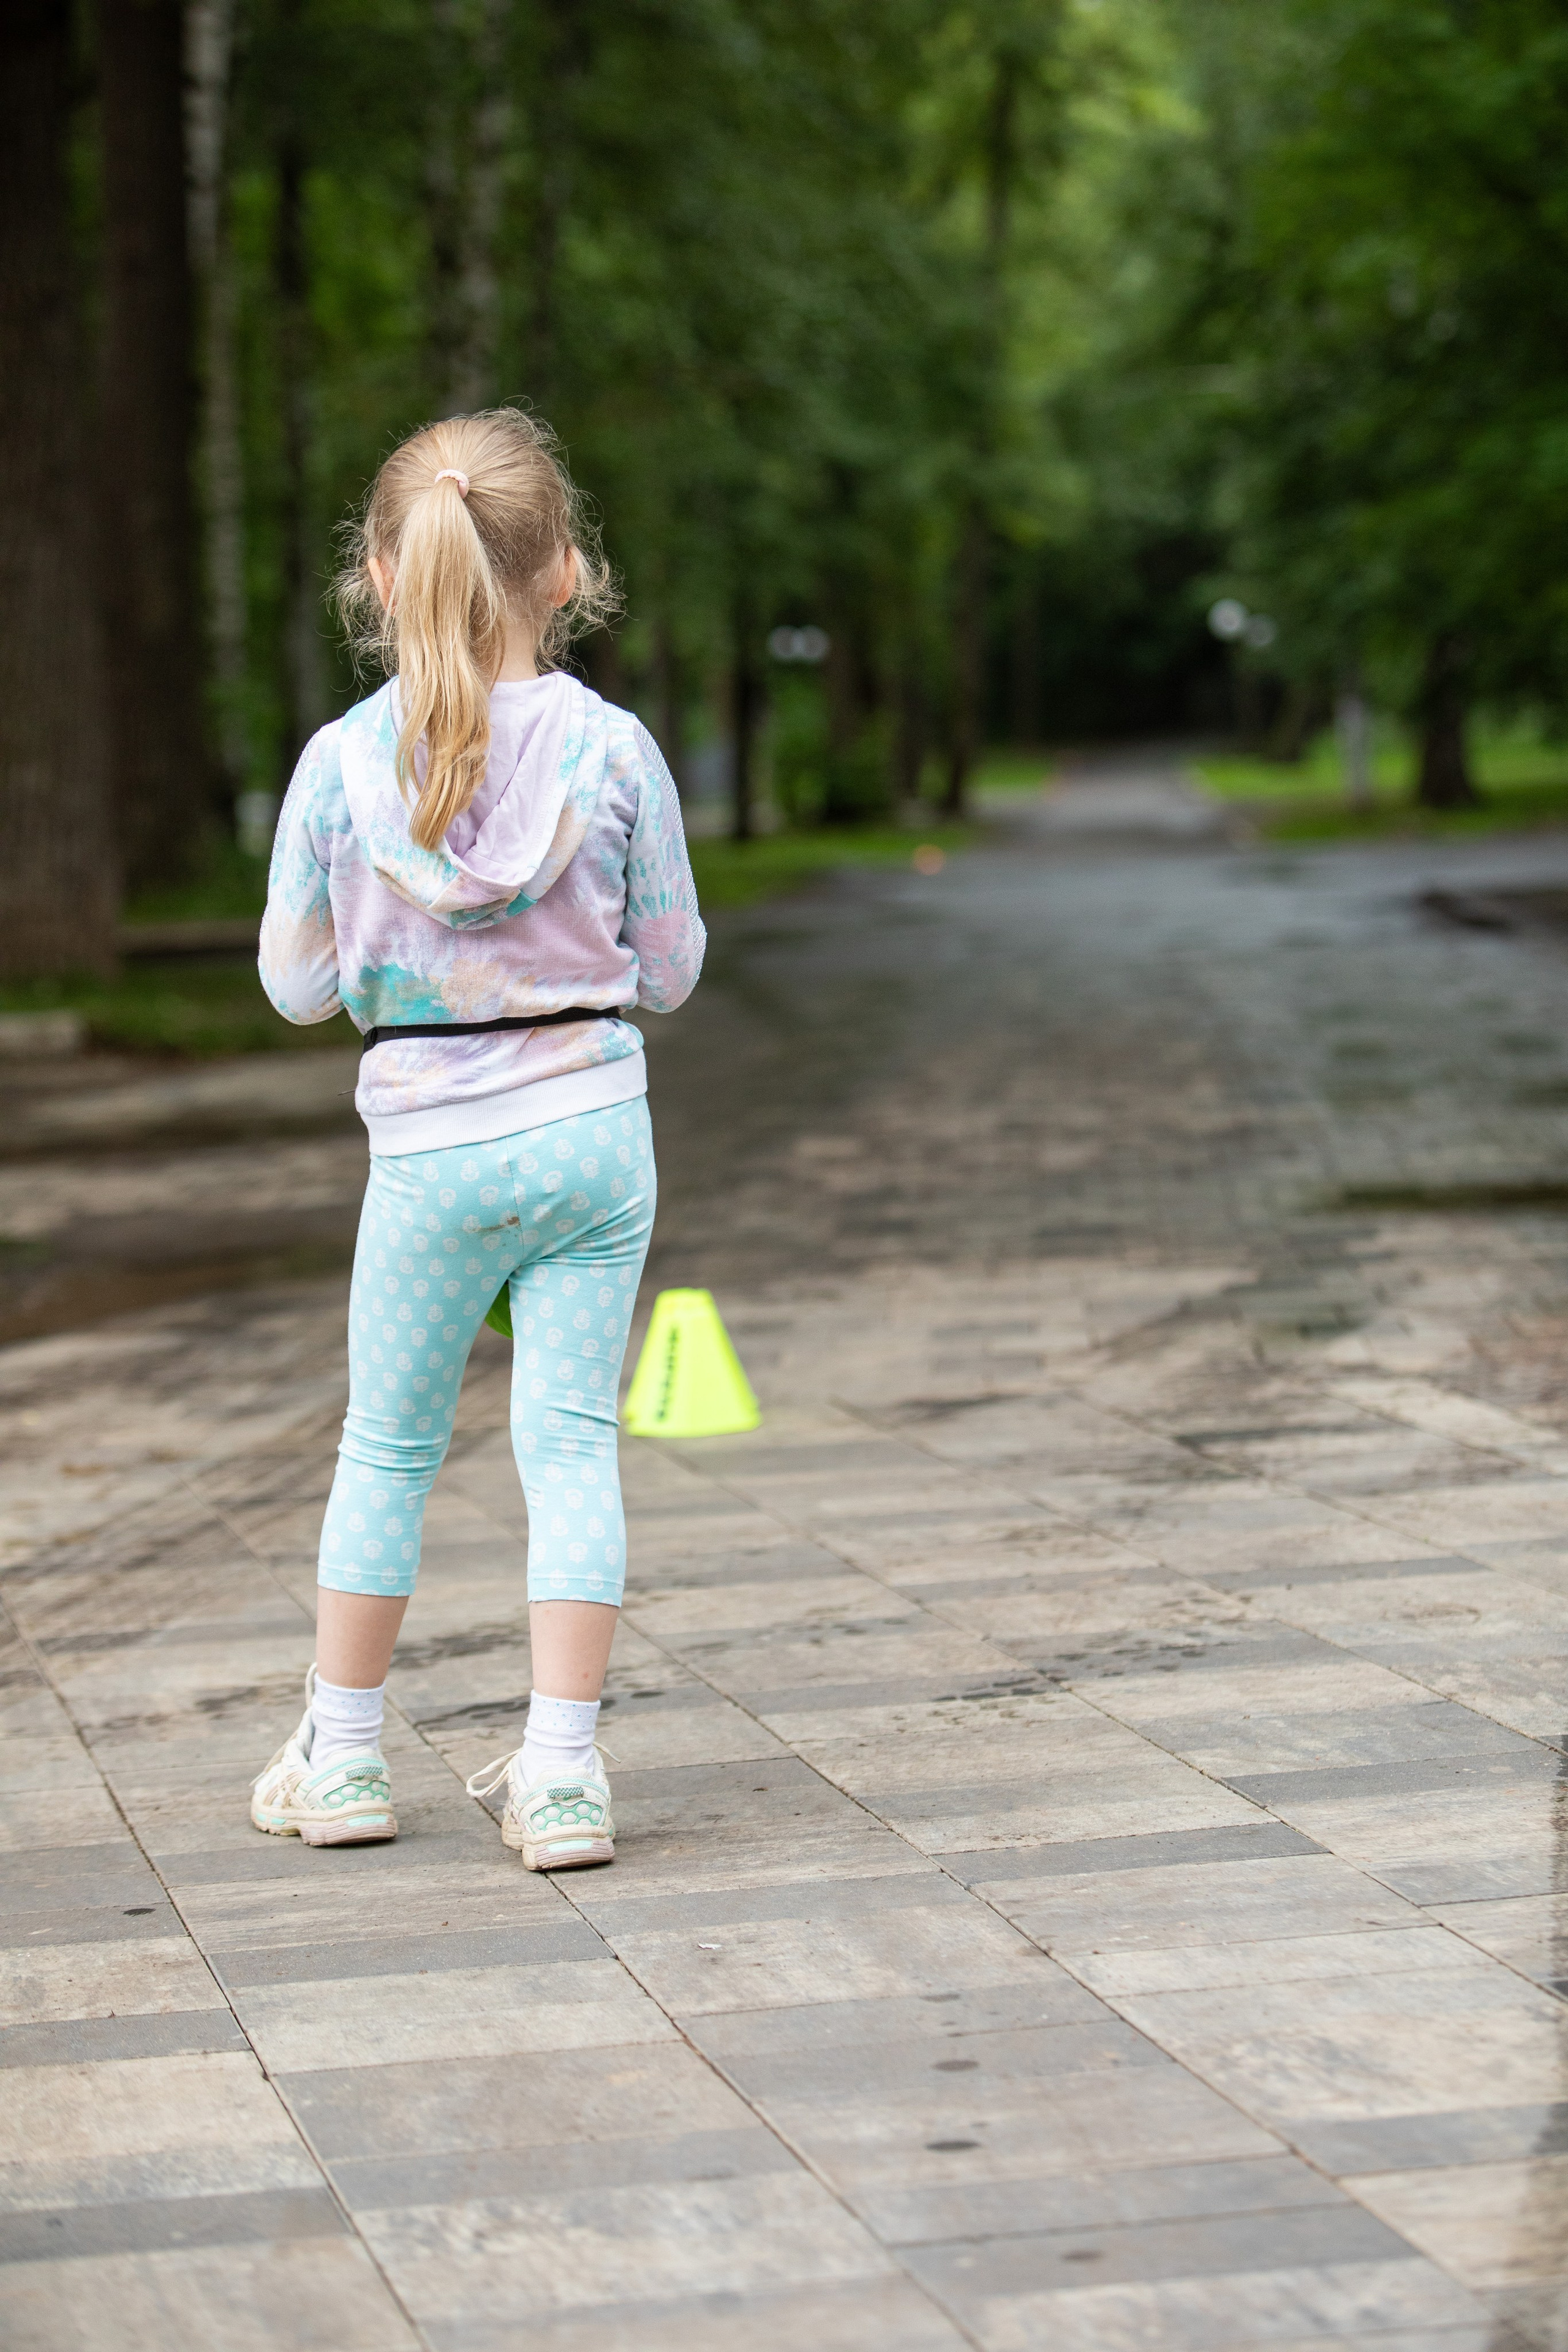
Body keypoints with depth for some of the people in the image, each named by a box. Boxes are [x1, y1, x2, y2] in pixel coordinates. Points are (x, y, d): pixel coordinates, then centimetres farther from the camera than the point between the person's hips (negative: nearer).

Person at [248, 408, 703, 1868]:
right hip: (592, 1124, 0)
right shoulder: (612, 751, -7)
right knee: (571, 1437, 5)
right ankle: (561, 1774, 3)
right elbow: (668, 972, 1)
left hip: (430, 1150, 0)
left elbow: (296, 984, 1)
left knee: (386, 1445, 14)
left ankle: (341, 1757, 24)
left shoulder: (342, 764, -8)